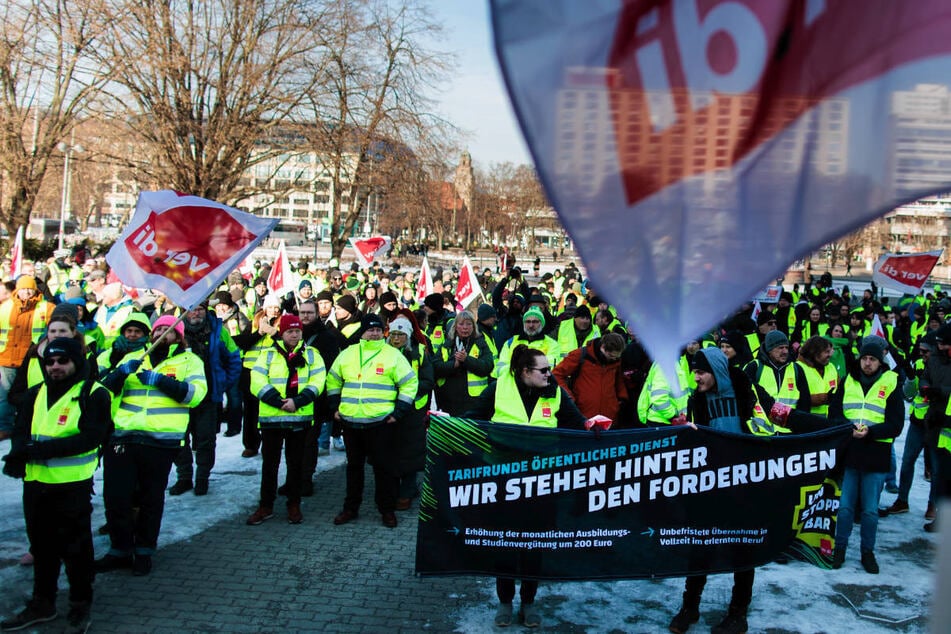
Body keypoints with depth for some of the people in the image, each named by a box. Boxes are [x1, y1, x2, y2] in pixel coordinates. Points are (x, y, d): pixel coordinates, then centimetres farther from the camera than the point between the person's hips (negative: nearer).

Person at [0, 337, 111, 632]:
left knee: (75, 546, 5)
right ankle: (42, 602, 30)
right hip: (36, 482, 5)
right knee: (42, 545, 16)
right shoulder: (36, 394, 12)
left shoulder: (94, 394, -7)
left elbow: (90, 438, -17)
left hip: (73, 484, -5)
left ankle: (81, 603, 21)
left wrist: (41, 448, -25)